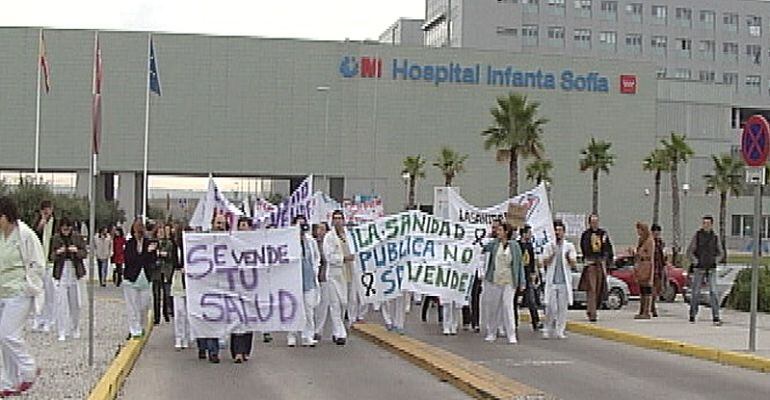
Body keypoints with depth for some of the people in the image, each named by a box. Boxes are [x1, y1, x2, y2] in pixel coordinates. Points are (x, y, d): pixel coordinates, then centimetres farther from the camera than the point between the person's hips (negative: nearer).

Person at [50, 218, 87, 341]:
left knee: (75, 303, 8)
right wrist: (57, 253, -20)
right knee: (61, 303, -5)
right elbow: (52, 257, 1)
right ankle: (62, 332, 1)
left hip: (74, 272, 1)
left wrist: (77, 251, -18)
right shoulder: (56, 239, -1)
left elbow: (84, 253, 2)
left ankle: (75, 330, 23)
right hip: (61, 273, -1)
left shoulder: (77, 237, 1)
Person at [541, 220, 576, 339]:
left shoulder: (569, 246, 9)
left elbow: (574, 264, 4)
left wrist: (568, 258, -16)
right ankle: (548, 330, 8)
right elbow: (545, 262, 2)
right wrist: (552, 254, -14)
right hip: (551, 280, 0)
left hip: (564, 280, 0)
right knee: (550, 307, -3)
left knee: (563, 307, 0)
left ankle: (560, 331, 6)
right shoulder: (549, 246, 9)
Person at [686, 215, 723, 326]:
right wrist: (695, 262, -12)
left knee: (713, 292, -10)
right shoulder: (697, 235, -2)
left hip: (711, 270, 1)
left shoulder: (715, 237, 4)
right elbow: (689, 252, -2)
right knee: (695, 293, 4)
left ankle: (716, 318, -11)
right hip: (699, 269, -1)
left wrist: (714, 261, -2)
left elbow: (720, 253, 14)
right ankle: (692, 315, 19)